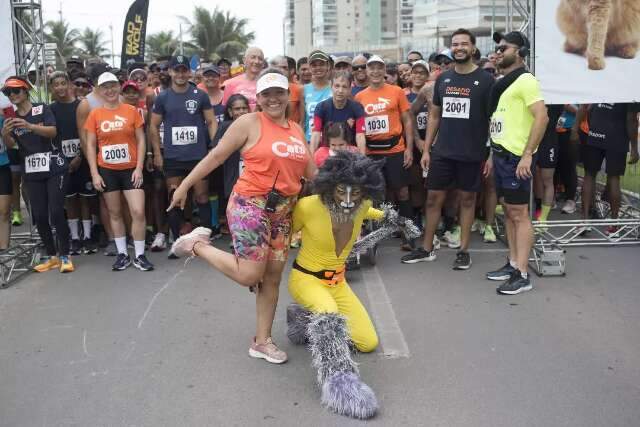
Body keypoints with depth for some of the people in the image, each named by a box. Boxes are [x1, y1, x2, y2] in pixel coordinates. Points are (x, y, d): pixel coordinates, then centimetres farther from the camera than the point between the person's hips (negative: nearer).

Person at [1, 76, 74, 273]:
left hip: (54, 168, -4)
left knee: (56, 212, -10)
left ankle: (65, 256, -1)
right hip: (32, 172, 4)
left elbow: (52, 131, -17)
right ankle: (51, 256, 13)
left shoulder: (43, 109, -1)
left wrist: (29, 126, -33)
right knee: (39, 215, 1)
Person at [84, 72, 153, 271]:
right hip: (107, 171, 1)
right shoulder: (95, 114, 1)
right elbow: (90, 145, 2)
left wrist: (139, 168, -7)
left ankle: (140, 255, 5)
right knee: (114, 213, 9)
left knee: (138, 212, -8)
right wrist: (94, 173, -4)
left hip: (131, 169, -1)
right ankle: (123, 254, 20)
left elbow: (141, 140, 1)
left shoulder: (131, 110, 0)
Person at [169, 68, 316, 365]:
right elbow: (216, 156, -4)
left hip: (283, 211, 6)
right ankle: (197, 244, 13)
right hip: (249, 205, -6)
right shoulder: (249, 123, -5)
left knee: (272, 277, 8)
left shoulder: (296, 130, 14)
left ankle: (262, 341, 21)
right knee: (249, 275, -10)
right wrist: (184, 185, -4)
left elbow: (311, 171, 21)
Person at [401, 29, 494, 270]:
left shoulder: (485, 80, -4)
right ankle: (427, 249, 18)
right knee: (433, 197, 7)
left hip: (471, 154, -4)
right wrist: (426, 149, 7)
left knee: (467, 199, 7)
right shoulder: (443, 79, 8)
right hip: (442, 152, 4)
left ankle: (463, 250, 17)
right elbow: (434, 116, 12)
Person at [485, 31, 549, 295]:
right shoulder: (502, 83, 17)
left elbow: (542, 117, -20)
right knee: (508, 211, 13)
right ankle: (513, 264, 22)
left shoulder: (525, 80, -11)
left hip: (516, 156, -9)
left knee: (519, 214, -7)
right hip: (501, 154, 9)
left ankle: (522, 275, -3)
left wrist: (527, 154, -23)